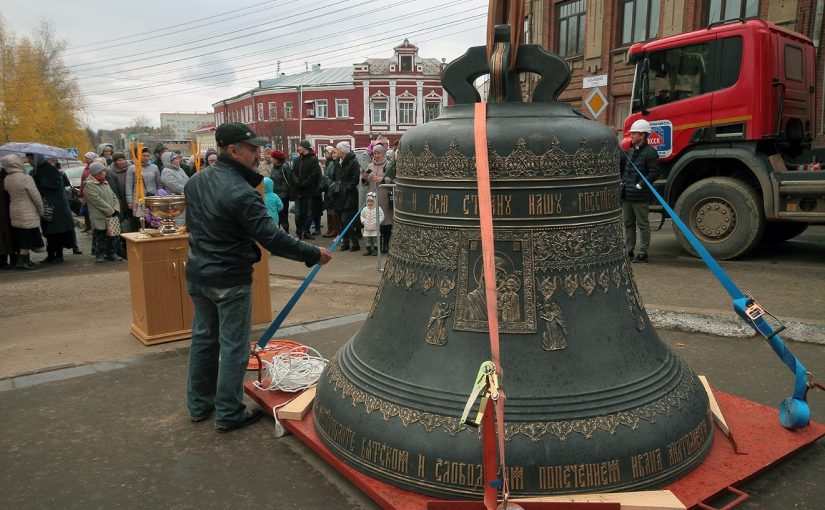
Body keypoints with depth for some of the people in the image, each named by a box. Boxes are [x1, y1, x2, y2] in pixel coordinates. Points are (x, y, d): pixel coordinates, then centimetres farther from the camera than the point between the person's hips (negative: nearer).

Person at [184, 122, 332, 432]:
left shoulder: (196, 181, 4)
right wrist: (314, 254, -18)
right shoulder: (241, 192, -25)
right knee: (233, 346, 4)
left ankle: (199, 405, 31)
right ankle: (229, 414, 15)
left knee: (204, 337, 19)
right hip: (230, 280, -8)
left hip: (197, 275, 9)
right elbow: (272, 238, -26)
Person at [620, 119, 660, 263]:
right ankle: (629, 250, 23)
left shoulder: (650, 152, -9)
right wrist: (622, 183, 7)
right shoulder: (630, 151, 15)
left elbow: (654, 173, -15)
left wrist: (640, 185, -17)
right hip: (626, 195, 8)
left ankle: (643, 253, 8)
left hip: (640, 196, -8)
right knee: (628, 223, 13)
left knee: (642, 224, 1)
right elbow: (622, 168, 22)